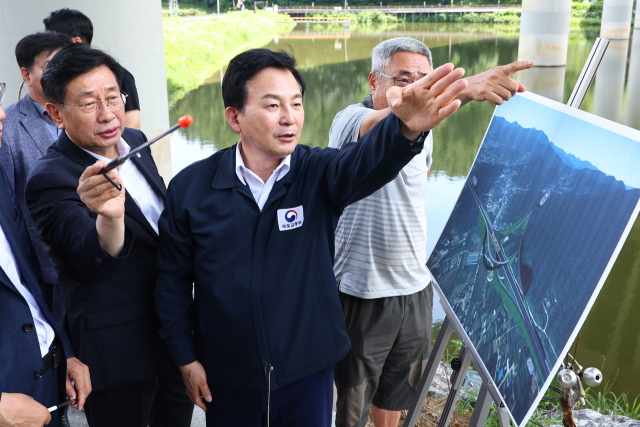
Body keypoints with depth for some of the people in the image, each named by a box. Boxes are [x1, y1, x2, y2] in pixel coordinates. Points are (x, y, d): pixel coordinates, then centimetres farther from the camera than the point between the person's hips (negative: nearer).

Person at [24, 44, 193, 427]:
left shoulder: (135, 141, 1)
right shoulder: (50, 179, -23)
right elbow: (95, 265, -34)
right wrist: (109, 218, -55)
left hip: (174, 329, 7)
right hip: (119, 349, -7)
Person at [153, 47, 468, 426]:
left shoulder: (318, 174, -11)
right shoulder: (189, 188, -9)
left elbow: (364, 163, -34)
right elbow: (173, 280, -1)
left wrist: (406, 127, -55)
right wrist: (186, 357, 1)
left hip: (309, 369, 0)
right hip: (227, 376, 0)